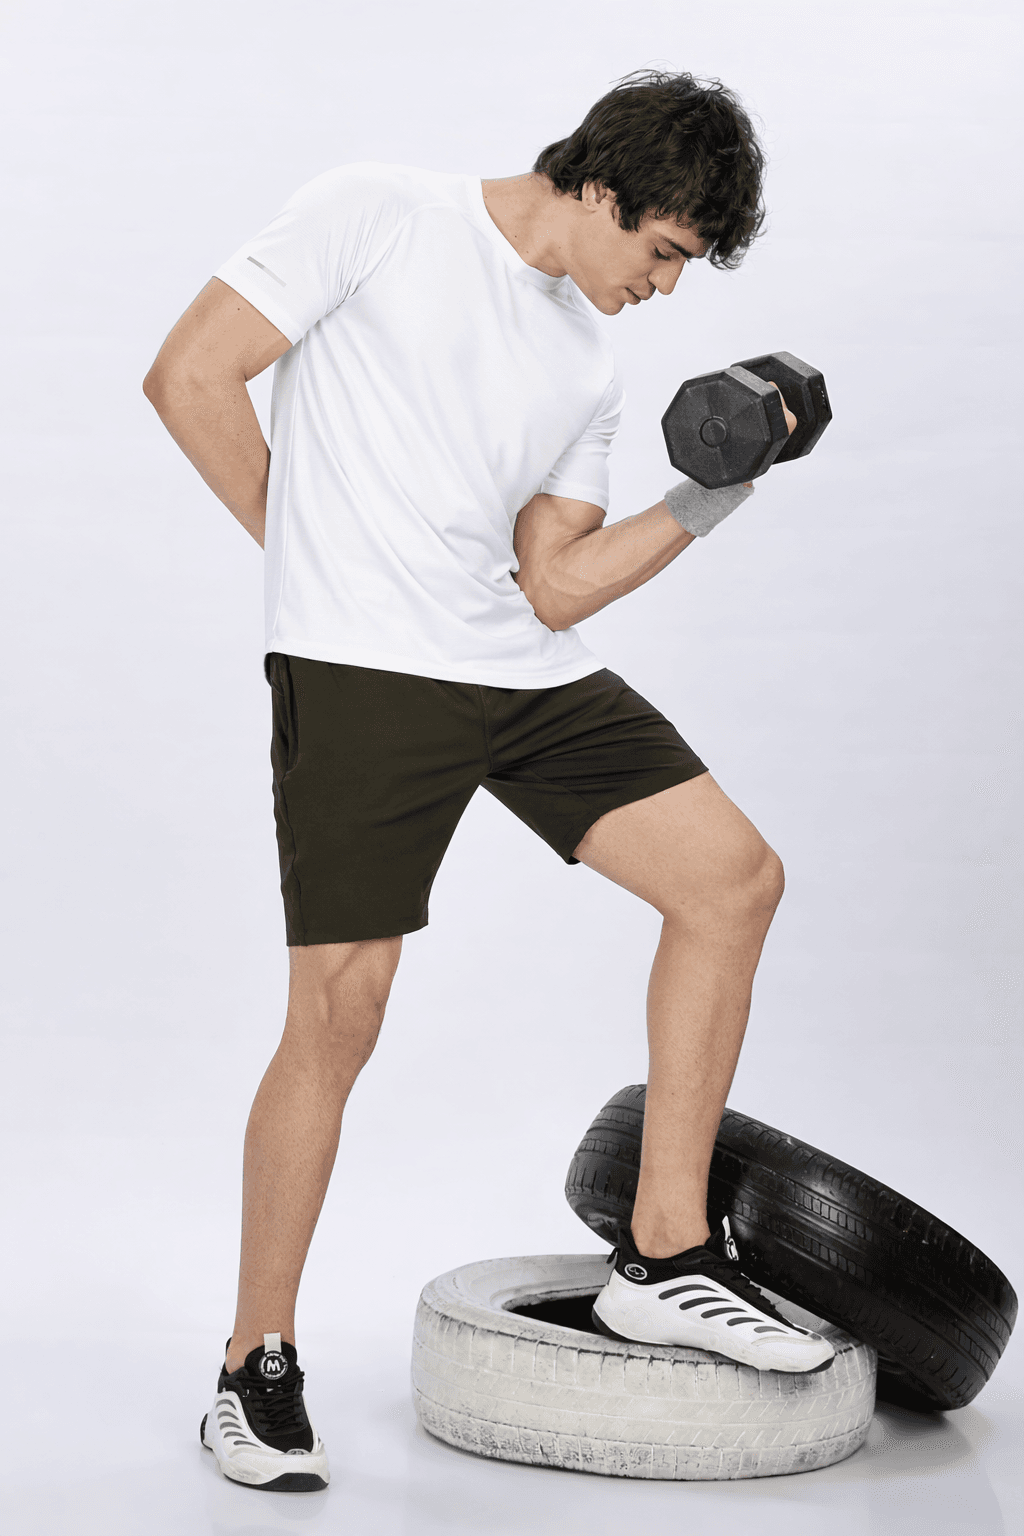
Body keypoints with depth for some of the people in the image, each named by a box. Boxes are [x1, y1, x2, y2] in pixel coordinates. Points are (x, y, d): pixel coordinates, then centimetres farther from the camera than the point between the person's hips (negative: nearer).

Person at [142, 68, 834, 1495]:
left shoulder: (588, 364, 16)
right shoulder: (375, 216, -2)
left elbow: (551, 589, 12)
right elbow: (189, 378, -5)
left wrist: (707, 499, 1)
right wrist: (320, 557, 1)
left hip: (530, 675, 7)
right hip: (359, 676, -7)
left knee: (734, 876, -1)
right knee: (338, 1012, -8)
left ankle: (665, 1258, 8)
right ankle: (258, 1365, 9)